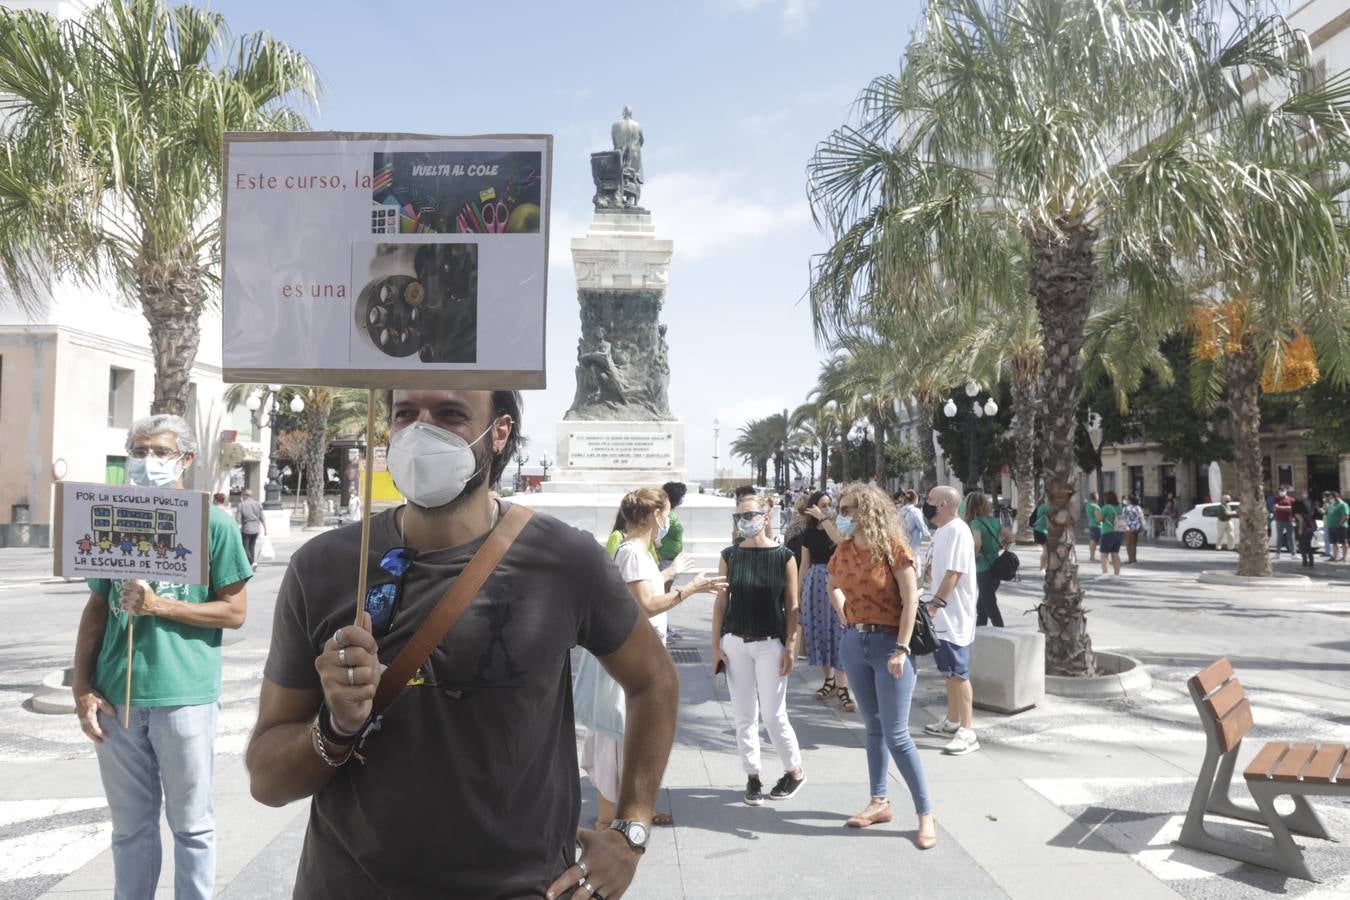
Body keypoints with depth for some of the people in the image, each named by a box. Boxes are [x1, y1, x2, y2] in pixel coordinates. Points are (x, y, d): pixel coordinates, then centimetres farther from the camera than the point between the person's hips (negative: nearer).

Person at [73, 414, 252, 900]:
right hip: (116, 697, 4)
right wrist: (82, 688, 4)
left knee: (191, 824, 9)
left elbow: (234, 611, -4)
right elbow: (96, 610, 11)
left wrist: (160, 606, -15)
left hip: (185, 696, -3)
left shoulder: (213, 522, -3)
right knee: (130, 825, 16)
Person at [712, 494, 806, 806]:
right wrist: (716, 645, 0)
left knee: (773, 715, 1)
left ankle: (795, 771, 22)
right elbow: (721, 602, 4)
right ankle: (753, 777, 20)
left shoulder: (784, 556, -3)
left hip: (770, 644, -2)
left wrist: (790, 647, -6)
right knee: (744, 715, 6)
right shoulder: (730, 556, 2)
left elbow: (792, 606, -2)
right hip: (735, 643, 2)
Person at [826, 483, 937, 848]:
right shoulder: (843, 551, 4)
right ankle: (879, 801, 27)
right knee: (873, 728, 16)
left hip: (887, 643, -6)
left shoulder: (893, 549, -13)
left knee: (896, 735, -5)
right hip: (854, 644, 6)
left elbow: (910, 601, -15)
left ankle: (926, 814, 6)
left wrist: (901, 648, -19)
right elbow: (833, 586, 25)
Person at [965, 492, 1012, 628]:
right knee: (981, 606, 19)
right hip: (995, 567, 7)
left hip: (984, 570, -7)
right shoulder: (994, 520, 5)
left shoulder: (976, 522, -16)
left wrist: (973, 557, -13)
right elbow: (1010, 536, 12)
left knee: (990, 607, 2)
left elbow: (977, 543, -30)